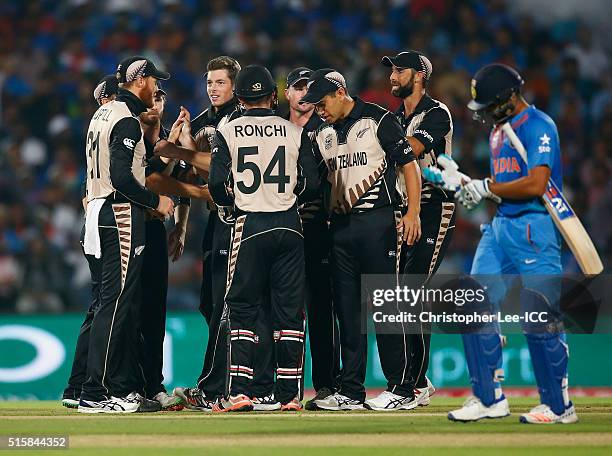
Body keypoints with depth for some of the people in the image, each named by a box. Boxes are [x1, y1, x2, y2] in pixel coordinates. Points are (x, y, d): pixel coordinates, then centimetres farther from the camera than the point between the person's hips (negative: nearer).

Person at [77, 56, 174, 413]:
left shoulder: (104, 114, 19)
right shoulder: (127, 121, -13)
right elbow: (121, 177, -21)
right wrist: (156, 201, -11)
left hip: (99, 208, 11)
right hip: (121, 213, -11)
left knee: (127, 303, 13)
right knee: (116, 301, -11)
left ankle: (125, 388, 15)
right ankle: (94, 394, -13)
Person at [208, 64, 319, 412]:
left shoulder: (227, 132, -1)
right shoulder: (295, 132, 4)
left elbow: (218, 185, -8)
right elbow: (312, 183, -1)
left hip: (249, 226, -2)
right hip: (289, 225, 2)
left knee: (243, 310, 4)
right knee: (289, 311, 6)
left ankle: (240, 391, -6)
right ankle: (290, 394, 6)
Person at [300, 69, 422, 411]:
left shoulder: (378, 120, -4)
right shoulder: (324, 135, 15)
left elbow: (410, 165, -6)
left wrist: (412, 213, -15)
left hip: (377, 220, -7)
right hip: (340, 225, 7)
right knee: (347, 310, 6)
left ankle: (401, 390, -2)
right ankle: (351, 392, 10)